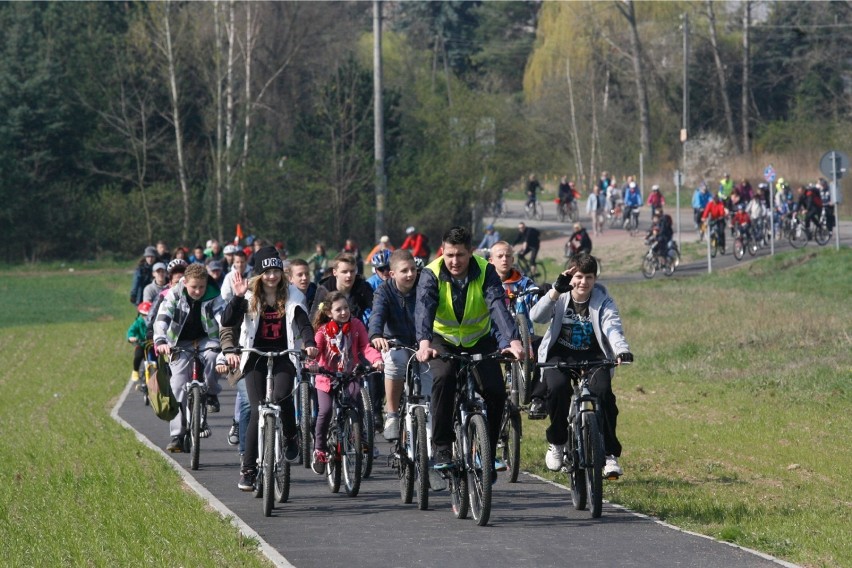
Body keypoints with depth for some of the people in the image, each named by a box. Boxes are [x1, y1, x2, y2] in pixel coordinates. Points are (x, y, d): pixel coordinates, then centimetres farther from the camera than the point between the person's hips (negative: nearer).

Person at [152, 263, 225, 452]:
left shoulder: (213, 297, -15)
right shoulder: (174, 295, -15)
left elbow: (223, 320, -27)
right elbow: (162, 318, -26)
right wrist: (160, 341, -44)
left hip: (206, 339, 0)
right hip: (181, 343, 0)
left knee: (211, 355, -36)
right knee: (178, 387, -10)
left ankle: (211, 394, -11)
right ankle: (177, 436, -5)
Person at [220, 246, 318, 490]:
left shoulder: (292, 298, 3)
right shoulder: (249, 297, 0)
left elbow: (304, 324, -8)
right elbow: (228, 322, -11)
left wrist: (310, 344, -28)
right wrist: (238, 297, -26)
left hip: (283, 358, 0)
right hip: (255, 359, 0)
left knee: (280, 397, -27)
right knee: (257, 411, -10)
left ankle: (291, 437, 4)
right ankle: (248, 469, -3)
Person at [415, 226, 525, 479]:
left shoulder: (485, 272, -17)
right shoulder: (431, 274, -19)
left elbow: (498, 306, -31)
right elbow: (424, 308, -35)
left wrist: (514, 340, -49)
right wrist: (424, 343, -55)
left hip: (479, 340, 1)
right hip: (443, 341, -1)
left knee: (495, 392, -19)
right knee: (444, 379, -32)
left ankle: (488, 453, 1)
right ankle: (442, 448, -22)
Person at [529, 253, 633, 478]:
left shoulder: (603, 301, -3)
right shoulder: (560, 298, -3)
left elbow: (612, 327, -21)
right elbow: (536, 316, -21)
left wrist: (622, 350, -42)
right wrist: (555, 291, -36)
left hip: (593, 356, 0)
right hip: (560, 354, 0)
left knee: (603, 391, -28)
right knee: (557, 387, -31)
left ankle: (610, 454, -17)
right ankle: (556, 442, -7)